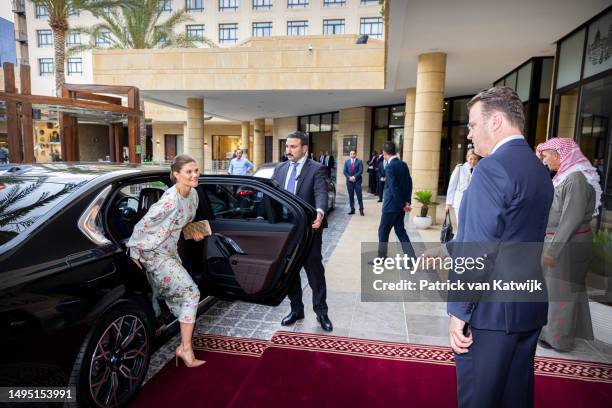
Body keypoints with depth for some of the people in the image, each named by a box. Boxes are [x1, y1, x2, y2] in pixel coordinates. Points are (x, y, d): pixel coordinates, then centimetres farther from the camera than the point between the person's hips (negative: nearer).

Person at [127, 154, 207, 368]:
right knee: (191, 293, -10)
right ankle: (185, 348, 0)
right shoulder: (171, 200, -26)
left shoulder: (193, 194, 0)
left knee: (176, 297, 16)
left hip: (171, 251, 8)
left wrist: (194, 232, 3)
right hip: (155, 254, -8)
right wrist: (134, 253, -13)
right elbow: (142, 225, -19)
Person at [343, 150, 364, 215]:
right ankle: (352, 210, 12)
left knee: (359, 195, -4)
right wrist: (349, 177, -10)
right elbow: (344, 171, 5)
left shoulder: (359, 161, 3)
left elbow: (360, 171, -7)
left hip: (357, 181, -3)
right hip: (349, 181, 3)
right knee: (351, 196, 5)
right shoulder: (347, 162, 11)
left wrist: (354, 177, -15)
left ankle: (361, 210, 2)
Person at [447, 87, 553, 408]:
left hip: (492, 309, -9)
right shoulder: (540, 170, 10)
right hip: (530, 307, 9)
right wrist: (447, 251, 20)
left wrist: (459, 312, -15)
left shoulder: (492, 167, -18)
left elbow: (477, 251, -21)